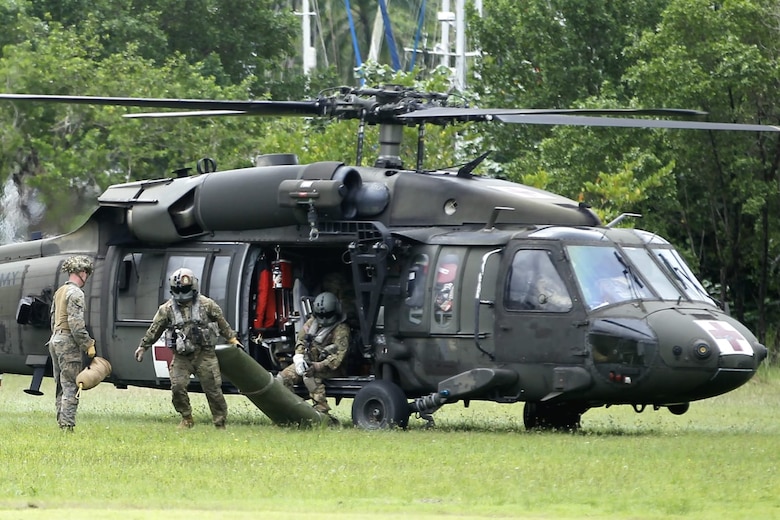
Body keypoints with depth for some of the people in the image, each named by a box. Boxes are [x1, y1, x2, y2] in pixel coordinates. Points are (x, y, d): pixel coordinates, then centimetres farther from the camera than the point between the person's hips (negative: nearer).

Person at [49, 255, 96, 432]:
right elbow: (76, 323, -20)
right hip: (68, 344, -9)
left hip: (55, 340, 9)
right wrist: (88, 345, -15)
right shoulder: (75, 293, -13)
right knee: (70, 387, -8)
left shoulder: (60, 291, 15)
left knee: (61, 386, 12)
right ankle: (67, 425, -11)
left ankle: (61, 423, 14)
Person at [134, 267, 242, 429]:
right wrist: (143, 347, 16)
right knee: (177, 386, -13)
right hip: (181, 357, 1)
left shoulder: (206, 305, 0)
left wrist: (232, 339, 17)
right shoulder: (167, 309, 2)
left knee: (213, 389, -1)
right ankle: (186, 419, 7)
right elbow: (154, 330, 11)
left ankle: (220, 422, 10)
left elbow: (222, 323, 11)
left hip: (204, 354, -1)